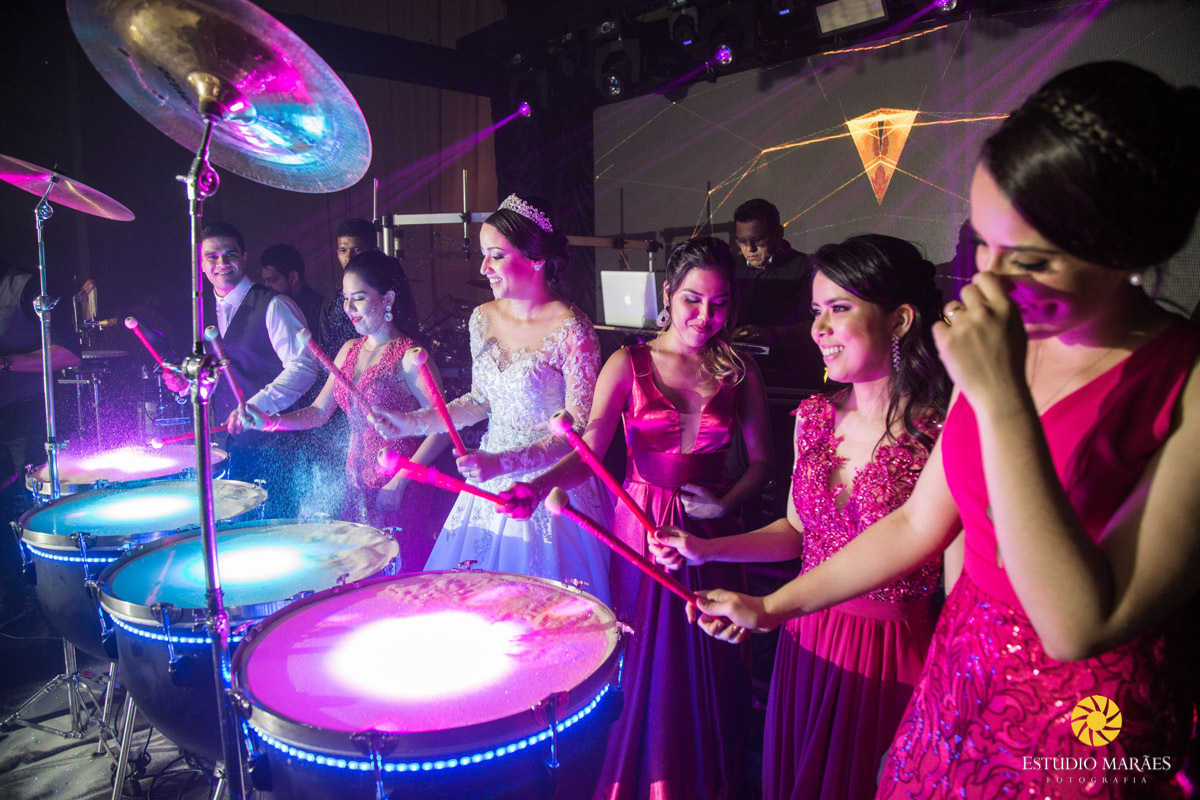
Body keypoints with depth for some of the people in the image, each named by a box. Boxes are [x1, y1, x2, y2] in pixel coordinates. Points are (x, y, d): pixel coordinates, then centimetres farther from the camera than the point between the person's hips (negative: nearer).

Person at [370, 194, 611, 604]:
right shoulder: (483, 318, 3)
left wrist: (503, 463, -28)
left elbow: (578, 432, -17)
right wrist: (411, 423, 3)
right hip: (490, 485, 6)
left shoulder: (572, 332, -18)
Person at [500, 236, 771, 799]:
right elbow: (590, 451, -16)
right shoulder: (628, 365, -4)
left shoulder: (739, 372, 2)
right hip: (641, 528, -1)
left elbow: (761, 459, 6)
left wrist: (728, 503, -12)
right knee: (642, 663, 7)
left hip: (710, 534, 2)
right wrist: (539, 486, -34)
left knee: (708, 665, 9)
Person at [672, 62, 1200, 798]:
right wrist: (772, 606, 7)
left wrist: (1001, 401, -32)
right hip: (955, 679, 5)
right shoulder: (1001, 344, -4)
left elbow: (1079, 627, -28)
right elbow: (918, 523, 3)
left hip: (1088, 732, -5)